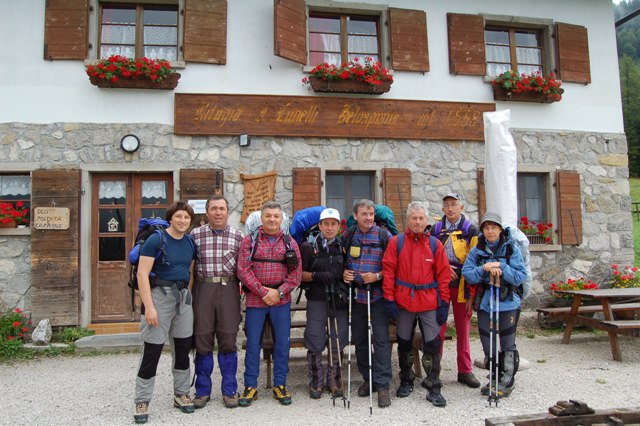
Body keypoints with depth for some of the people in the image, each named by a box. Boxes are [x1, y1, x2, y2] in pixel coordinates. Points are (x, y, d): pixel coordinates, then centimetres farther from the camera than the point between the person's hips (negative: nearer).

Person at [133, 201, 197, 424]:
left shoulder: (190, 243, 8)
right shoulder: (156, 240, -11)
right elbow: (142, 274, -15)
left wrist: (187, 296, 8)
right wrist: (149, 307, -20)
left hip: (183, 298, 6)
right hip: (159, 295, -6)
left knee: (183, 348, 12)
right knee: (152, 350, -1)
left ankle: (181, 394, 27)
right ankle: (142, 401, 14)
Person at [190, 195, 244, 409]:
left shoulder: (238, 236, 5)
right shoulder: (195, 234, 4)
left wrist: (240, 291, 1)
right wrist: (189, 292, -1)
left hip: (228, 289, 0)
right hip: (203, 289, 0)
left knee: (228, 341, 5)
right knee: (202, 340, 6)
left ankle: (229, 391, 19)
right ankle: (202, 391, 22)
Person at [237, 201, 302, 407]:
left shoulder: (290, 243, 7)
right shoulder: (249, 241, 2)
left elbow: (296, 273, 1)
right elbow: (243, 270, -6)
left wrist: (279, 292, -11)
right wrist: (263, 291, -13)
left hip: (281, 300, 1)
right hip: (255, 299, -1)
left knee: (282, 342, 7)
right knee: (253, 342, 5)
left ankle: (280, 385, 21)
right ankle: (250, 386, 18)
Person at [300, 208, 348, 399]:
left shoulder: (344, 247, 9)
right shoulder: (309, 246, 1)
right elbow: (300, 274, 0)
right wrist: (316, 275, -16)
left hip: (339, 301, 2)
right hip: (316, 300, -2)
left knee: (338, 343, 8)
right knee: (315, 343, 3)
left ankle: (334, 381, 23)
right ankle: (316, 383, 18)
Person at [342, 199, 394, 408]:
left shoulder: (384, 235, -3)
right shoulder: (348, 236, 7)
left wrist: (378, 276, -16)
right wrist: (344, 273, -2)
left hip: (377, 294, -4)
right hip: (356, 294, 4)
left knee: (381, 339, -5)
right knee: (360, 339, 11)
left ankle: (382, 385, 3)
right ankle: (367, 378, 27)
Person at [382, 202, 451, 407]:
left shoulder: (435, 244, 2)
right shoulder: (396, 242, 0)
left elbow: (443, 275, 2)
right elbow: (388, 271, -3)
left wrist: (444, 303, -2)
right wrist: (390, 299, -7)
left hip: (429, 301, 0)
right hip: (403, 301, 0)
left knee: (433, 344, 1)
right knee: (404, 343, 13)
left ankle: (434, 389, 14)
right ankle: (406, 381, 32)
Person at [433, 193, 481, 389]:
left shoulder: (471, 230, 1)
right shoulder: (435, 230, 7)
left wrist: (472, 293, -7)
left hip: (462, 286, -1)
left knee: (463, 330, 9)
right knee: (438, 330, 4)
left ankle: (465, 371, 22)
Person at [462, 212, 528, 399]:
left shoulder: (511, 249, -4)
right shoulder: (476, 251, 5)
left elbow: (520, 277, -9)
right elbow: (467, 274, -4)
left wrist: (501, 267, -20)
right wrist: (484, 268, -19)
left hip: (508, 304, -3)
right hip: (485, 304, 3)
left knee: (507, 344, 3)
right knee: (488, 345, 12)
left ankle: (507, 382, 19)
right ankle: (494, 379, 30)